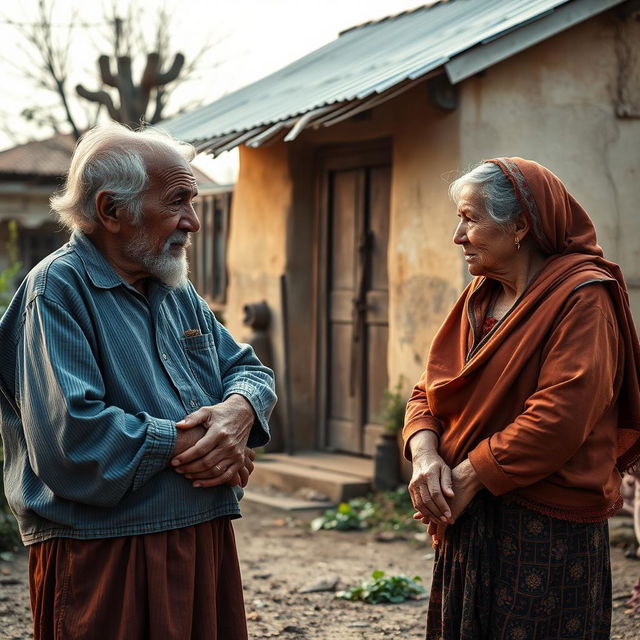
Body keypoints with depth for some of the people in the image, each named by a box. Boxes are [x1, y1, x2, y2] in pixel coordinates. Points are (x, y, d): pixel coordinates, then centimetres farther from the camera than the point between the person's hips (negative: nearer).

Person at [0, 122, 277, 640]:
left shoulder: (177, 293, 16)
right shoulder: (58, 290, -12)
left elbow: (248, 369, 17)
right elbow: (72, 433, -24)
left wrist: (241, 409, -7)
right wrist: (185, 444, -14)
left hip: (204, 541, 8)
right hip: (104, 560, -8)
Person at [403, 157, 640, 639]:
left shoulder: (581, 298, -12)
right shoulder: (479, 298, 13)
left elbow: (559, 416, -22)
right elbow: (428, 392, 11)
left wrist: (467, 478, -18)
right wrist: (425, 456, -10)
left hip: (546, 532, -7)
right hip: (468, 524, 7)